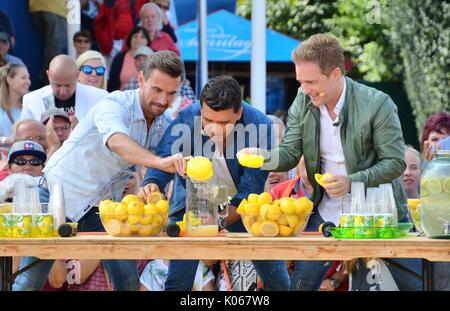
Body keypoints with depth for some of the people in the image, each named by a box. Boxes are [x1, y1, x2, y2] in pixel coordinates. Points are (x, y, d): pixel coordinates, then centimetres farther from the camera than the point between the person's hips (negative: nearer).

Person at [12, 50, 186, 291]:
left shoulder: (163, 127, -3)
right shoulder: (115, 106, -25)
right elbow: (116, 141, -48)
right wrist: (159, 162, -64)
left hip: (103, 206, 6)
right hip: (60, 193, -6)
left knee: (128, 279, -6)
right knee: (28, 283, -5)